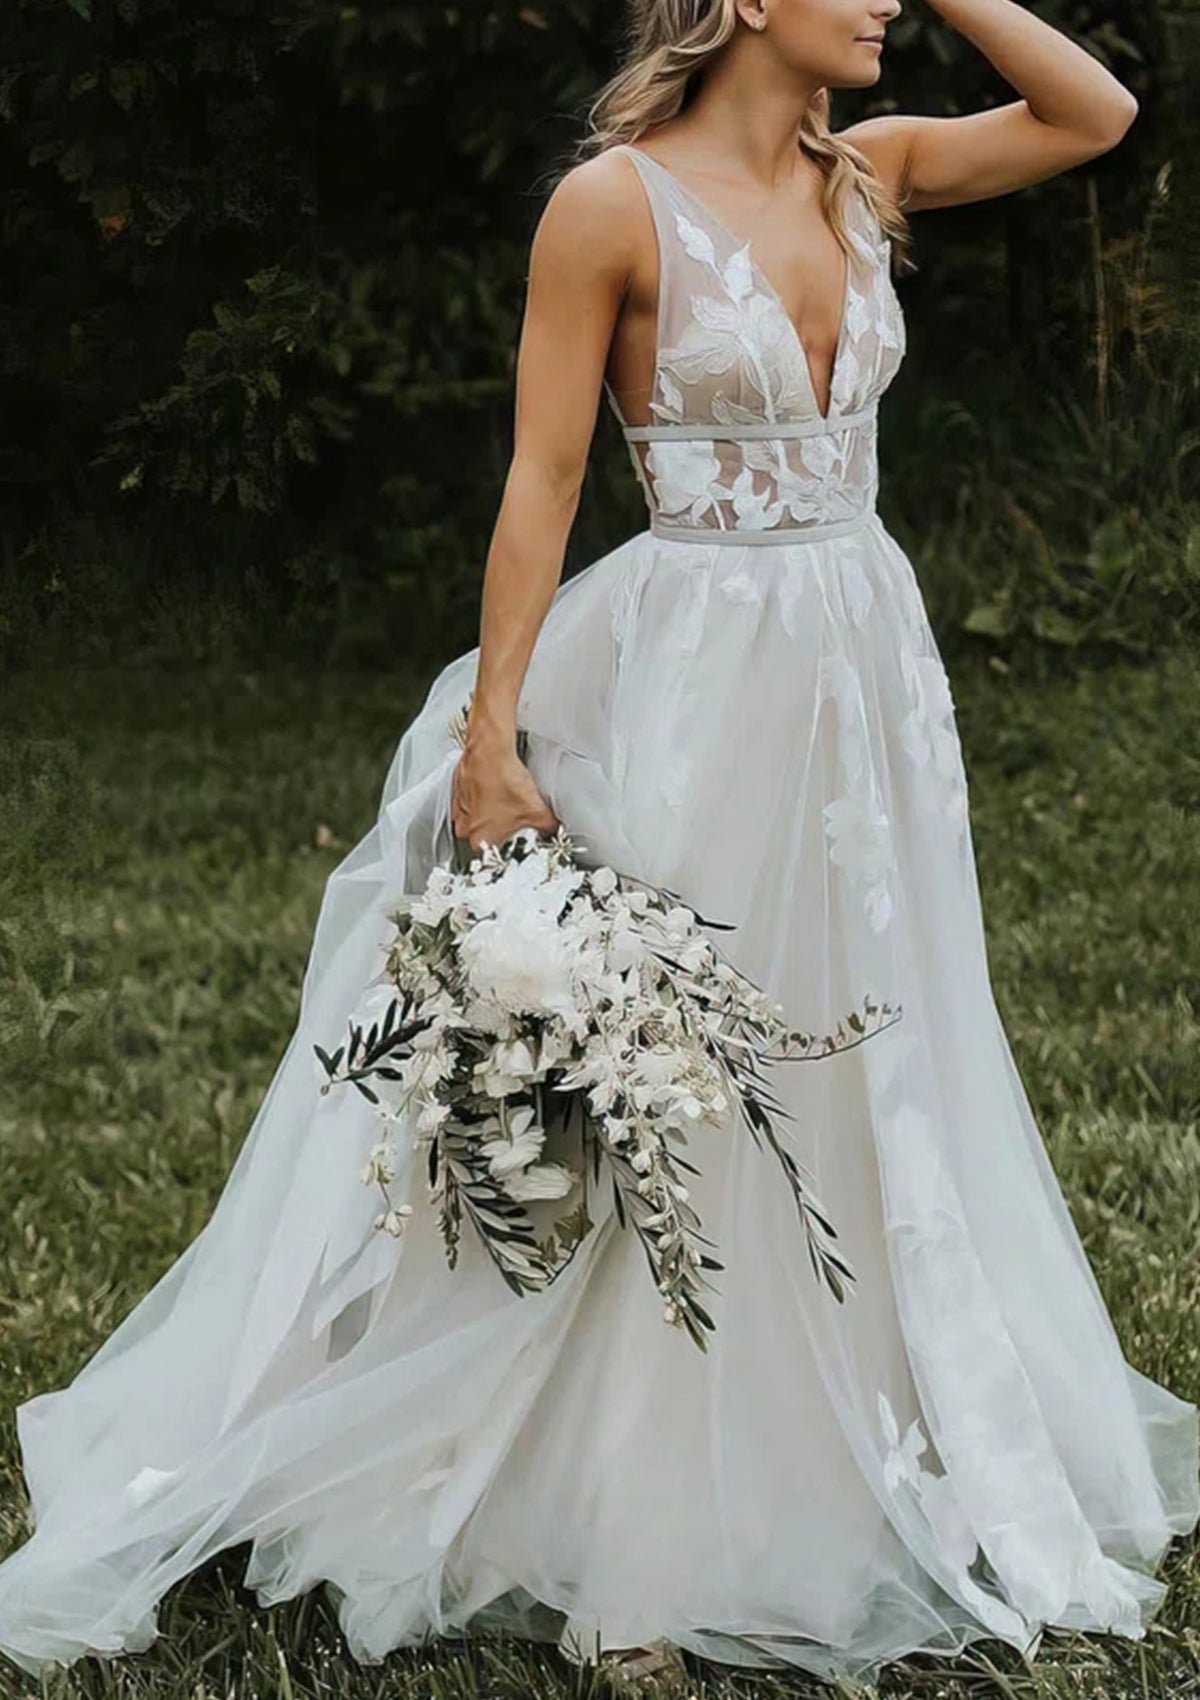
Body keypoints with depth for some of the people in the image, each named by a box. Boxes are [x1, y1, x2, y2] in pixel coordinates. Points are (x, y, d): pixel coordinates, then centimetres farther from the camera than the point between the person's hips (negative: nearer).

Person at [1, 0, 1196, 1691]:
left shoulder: (867, 175, 7)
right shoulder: (617, 200, -11)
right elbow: (542, 481, -11)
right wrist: (494, 733, -15)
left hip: (864, 669, 7)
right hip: (692, 677, -7)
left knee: (856, 1083, 14)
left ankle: (837, 1475, 30)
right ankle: (623, 1546, 12)